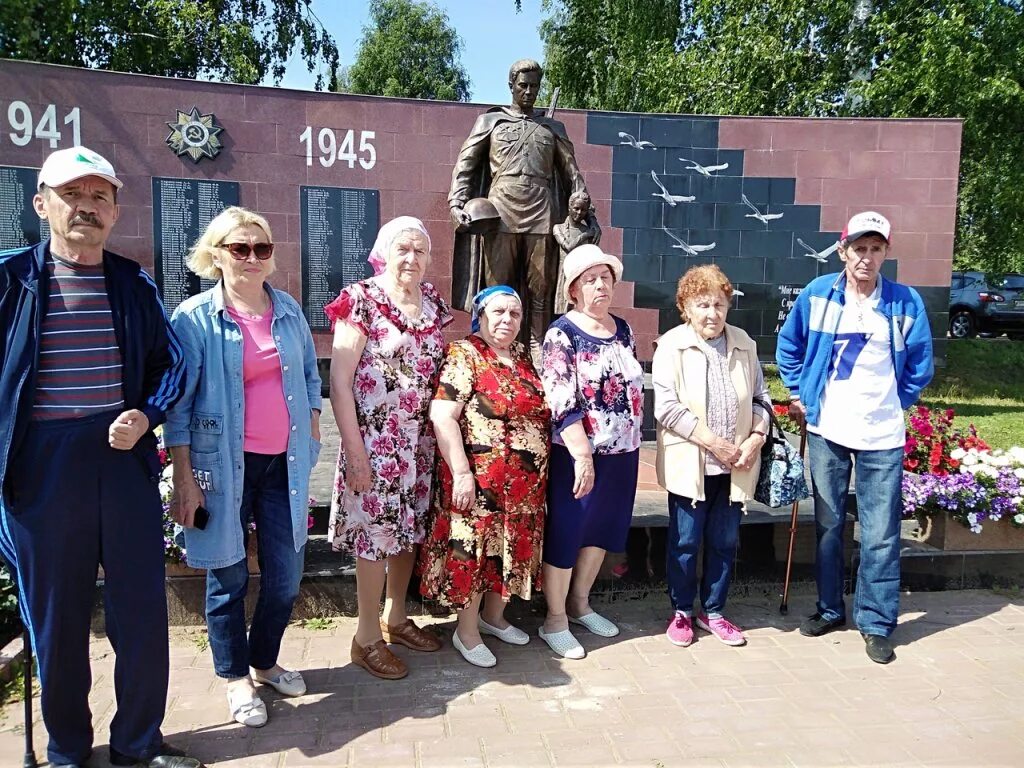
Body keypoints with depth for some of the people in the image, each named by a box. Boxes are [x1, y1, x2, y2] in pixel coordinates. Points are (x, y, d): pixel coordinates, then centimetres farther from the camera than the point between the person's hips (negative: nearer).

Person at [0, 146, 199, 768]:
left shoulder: (134, 283, 6)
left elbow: (172, 361, 7)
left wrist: (146, 416, -9)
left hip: (125, 455, 2)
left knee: (142, 605, 8)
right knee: (56, 612, 12)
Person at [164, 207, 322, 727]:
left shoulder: (288, 309, 6)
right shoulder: (195, 317, -7)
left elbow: (310, 377, 14)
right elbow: (178, 405, -8)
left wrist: (312, 440, 9)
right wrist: (184, 481, -11)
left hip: (284, 463, 4)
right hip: (224, 465, -4)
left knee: (286, 575, 10)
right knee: (228, 576, 10)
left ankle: (265, 661, 35)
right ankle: (235, 678, 30)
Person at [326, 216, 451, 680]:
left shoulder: (432, 302, 8)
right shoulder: (362, 300, -10)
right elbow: (339, 381, -13)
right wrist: (354, 451, -16)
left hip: (419, 440, 6)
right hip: (375, 441, -6)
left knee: (409, 529, 15)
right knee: (374, 534, 2)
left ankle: (396, 618, 34)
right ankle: (367, 638, 19)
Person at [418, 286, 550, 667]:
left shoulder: (524, 357, 12)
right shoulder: (464, 355, -9)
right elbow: (442, 416, -18)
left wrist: (540, 473, 14)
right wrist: (461, 474, -22)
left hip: (526, 482, 7)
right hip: (479, 478, -7)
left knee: (511, 548, 16)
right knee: (474, 549, 2)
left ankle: (493, 616, 36)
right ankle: (467, 631, 20)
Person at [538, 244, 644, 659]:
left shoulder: (623, 329, 8)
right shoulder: (562, 334, -11)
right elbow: (562, 402, -19)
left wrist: (633, 440, 16)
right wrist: (583, 457, -24)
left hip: (623, 452, 7)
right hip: (577, 453, -7)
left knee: (603, 529, 17)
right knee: (566, 534, 3)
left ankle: (580, 604, 35)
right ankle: (555, 620, 18)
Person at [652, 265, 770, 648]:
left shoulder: (744, 344, 7)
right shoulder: (671, 346, -6)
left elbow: (760, 398, 12)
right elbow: (666, 407, -13)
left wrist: (754, 441, -4)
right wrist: (713, 442, -16)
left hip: (735, 466, 4)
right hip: (690, 464, -4)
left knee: (724, 542, 12)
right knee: (685, 541, 6)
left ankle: (713, 611, 29)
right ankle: (681, 612, 24)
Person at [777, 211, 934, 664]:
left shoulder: (905, 302, -3)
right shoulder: (817, 294, -1)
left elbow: (921, 364, 7)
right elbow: (788, 346, 12)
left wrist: (896, 404, 7)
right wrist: (799, 394, 9)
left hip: (882, 436, -1)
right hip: (826, 430, 1)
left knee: (880, 534, 1)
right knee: (828, 524, 12)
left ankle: (876, 623, 16)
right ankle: (829, 608, 28)